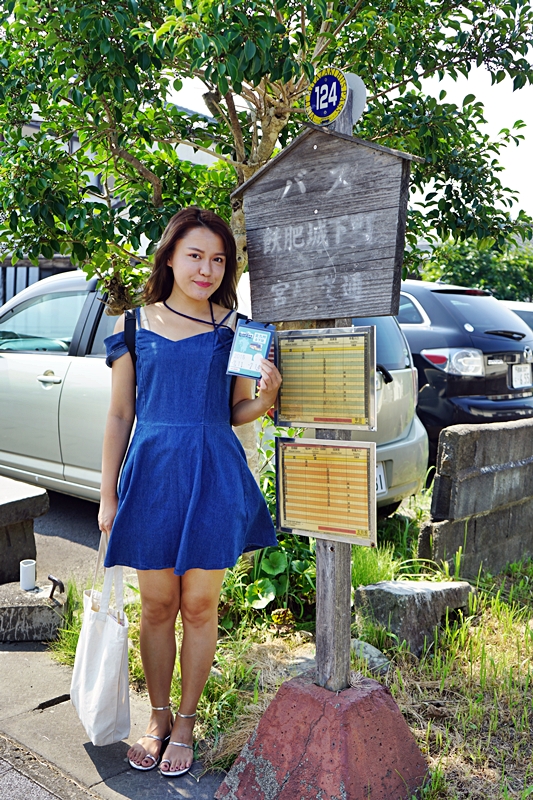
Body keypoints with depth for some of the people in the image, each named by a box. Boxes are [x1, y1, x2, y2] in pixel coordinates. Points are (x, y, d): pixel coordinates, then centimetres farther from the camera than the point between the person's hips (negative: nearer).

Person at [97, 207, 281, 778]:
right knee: (157, 606, 11)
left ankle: (185, 721, 29)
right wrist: (108, 494, 4)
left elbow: (235, 413, 9)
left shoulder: (233, 328, 4)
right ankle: (158, 717, 33)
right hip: (152, 473, 0)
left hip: (214, 477, 0)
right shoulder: (134, 324, 3)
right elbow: (119, 415, 6)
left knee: (199, 606, 8)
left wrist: (264, 398, -13)